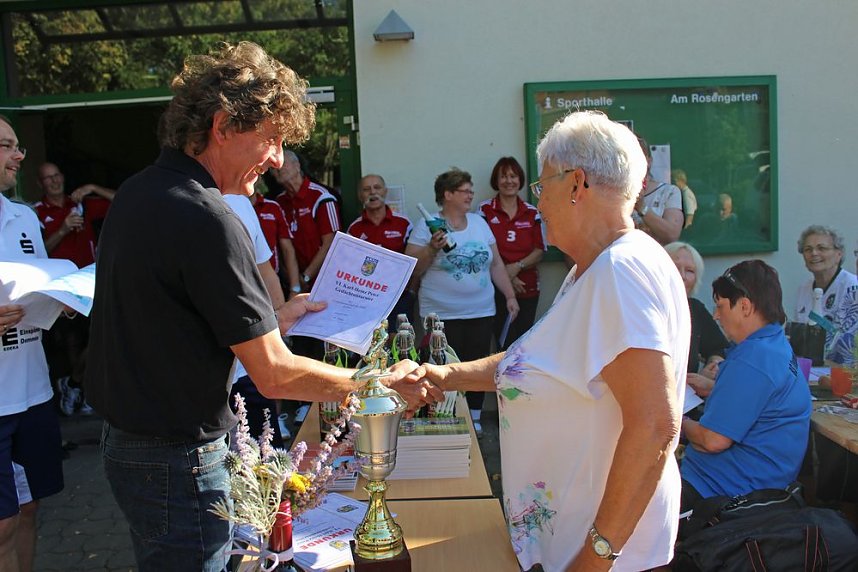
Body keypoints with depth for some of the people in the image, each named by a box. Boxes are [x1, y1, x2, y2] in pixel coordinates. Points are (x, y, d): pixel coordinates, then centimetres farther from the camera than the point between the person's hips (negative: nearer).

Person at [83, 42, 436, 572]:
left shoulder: (136, 194, 5)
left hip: (125, 436, 10)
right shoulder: (206, 219, -25)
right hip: (179, 460, -9)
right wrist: (385, 384, -12)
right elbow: (275, 375, -23)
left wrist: (273, 319, 15)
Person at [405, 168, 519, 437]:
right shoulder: (428, 227, -3)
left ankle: (474, 419, 22)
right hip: (442, 316, -4)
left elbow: (496, 264, 16)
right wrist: (432, 249, -20)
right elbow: (411, 270, -6)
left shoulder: (479, 223, 12)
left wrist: (510, 296, 10)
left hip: (481, 313, 4)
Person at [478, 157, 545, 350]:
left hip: (528, 288, 2)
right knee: (505, 344, -4)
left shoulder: (532, 213, 9)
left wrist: (517, 266, -12)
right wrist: (506, 276, -11)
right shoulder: (485, 209, 2)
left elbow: (539, 251, 6)